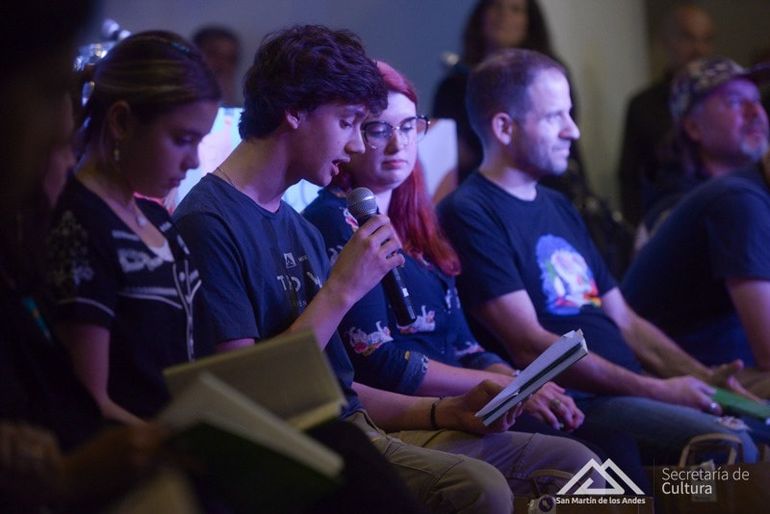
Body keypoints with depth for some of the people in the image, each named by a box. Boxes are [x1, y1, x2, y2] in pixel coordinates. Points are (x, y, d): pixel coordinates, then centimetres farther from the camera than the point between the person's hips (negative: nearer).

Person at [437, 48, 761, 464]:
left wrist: (703, 377, 6)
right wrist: (656, 391, -16)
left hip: (629, 394, 9)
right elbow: (531, 347, -15)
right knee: (728, 448, -29)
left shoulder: (558, 208, 23)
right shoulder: (470, 215, -7)